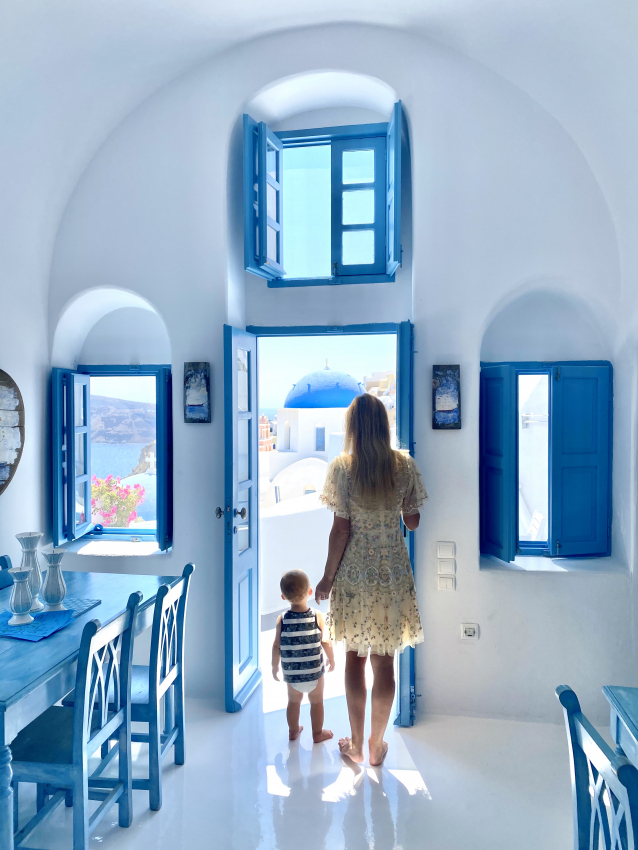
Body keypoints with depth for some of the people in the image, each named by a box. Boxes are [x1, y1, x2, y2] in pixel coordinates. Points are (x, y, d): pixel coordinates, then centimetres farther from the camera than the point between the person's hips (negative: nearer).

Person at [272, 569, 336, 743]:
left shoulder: (282, 619, -14)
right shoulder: (318, 617, -17)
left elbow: (276, 646, -9)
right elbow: (326, 643, -10)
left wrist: (274, 666, 7)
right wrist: (331, 660, 8)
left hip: (291, 672, 2)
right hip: (315, 671, -1)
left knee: (294, 701, 24)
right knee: (316, 702, 20)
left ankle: (293, 731, 41)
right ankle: (318, 733, 34)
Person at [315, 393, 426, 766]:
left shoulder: (341, 467, -13)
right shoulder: (406, 465, -5)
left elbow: (341, 529, -12)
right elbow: (413, 522, 2)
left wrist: (327, 578, -1)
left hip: (355, 572, -2)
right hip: (394, 572, 2)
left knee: (355, 657, 15)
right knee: (385, 661, 13)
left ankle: (356, 745, 29)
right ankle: (377, 746, 28)